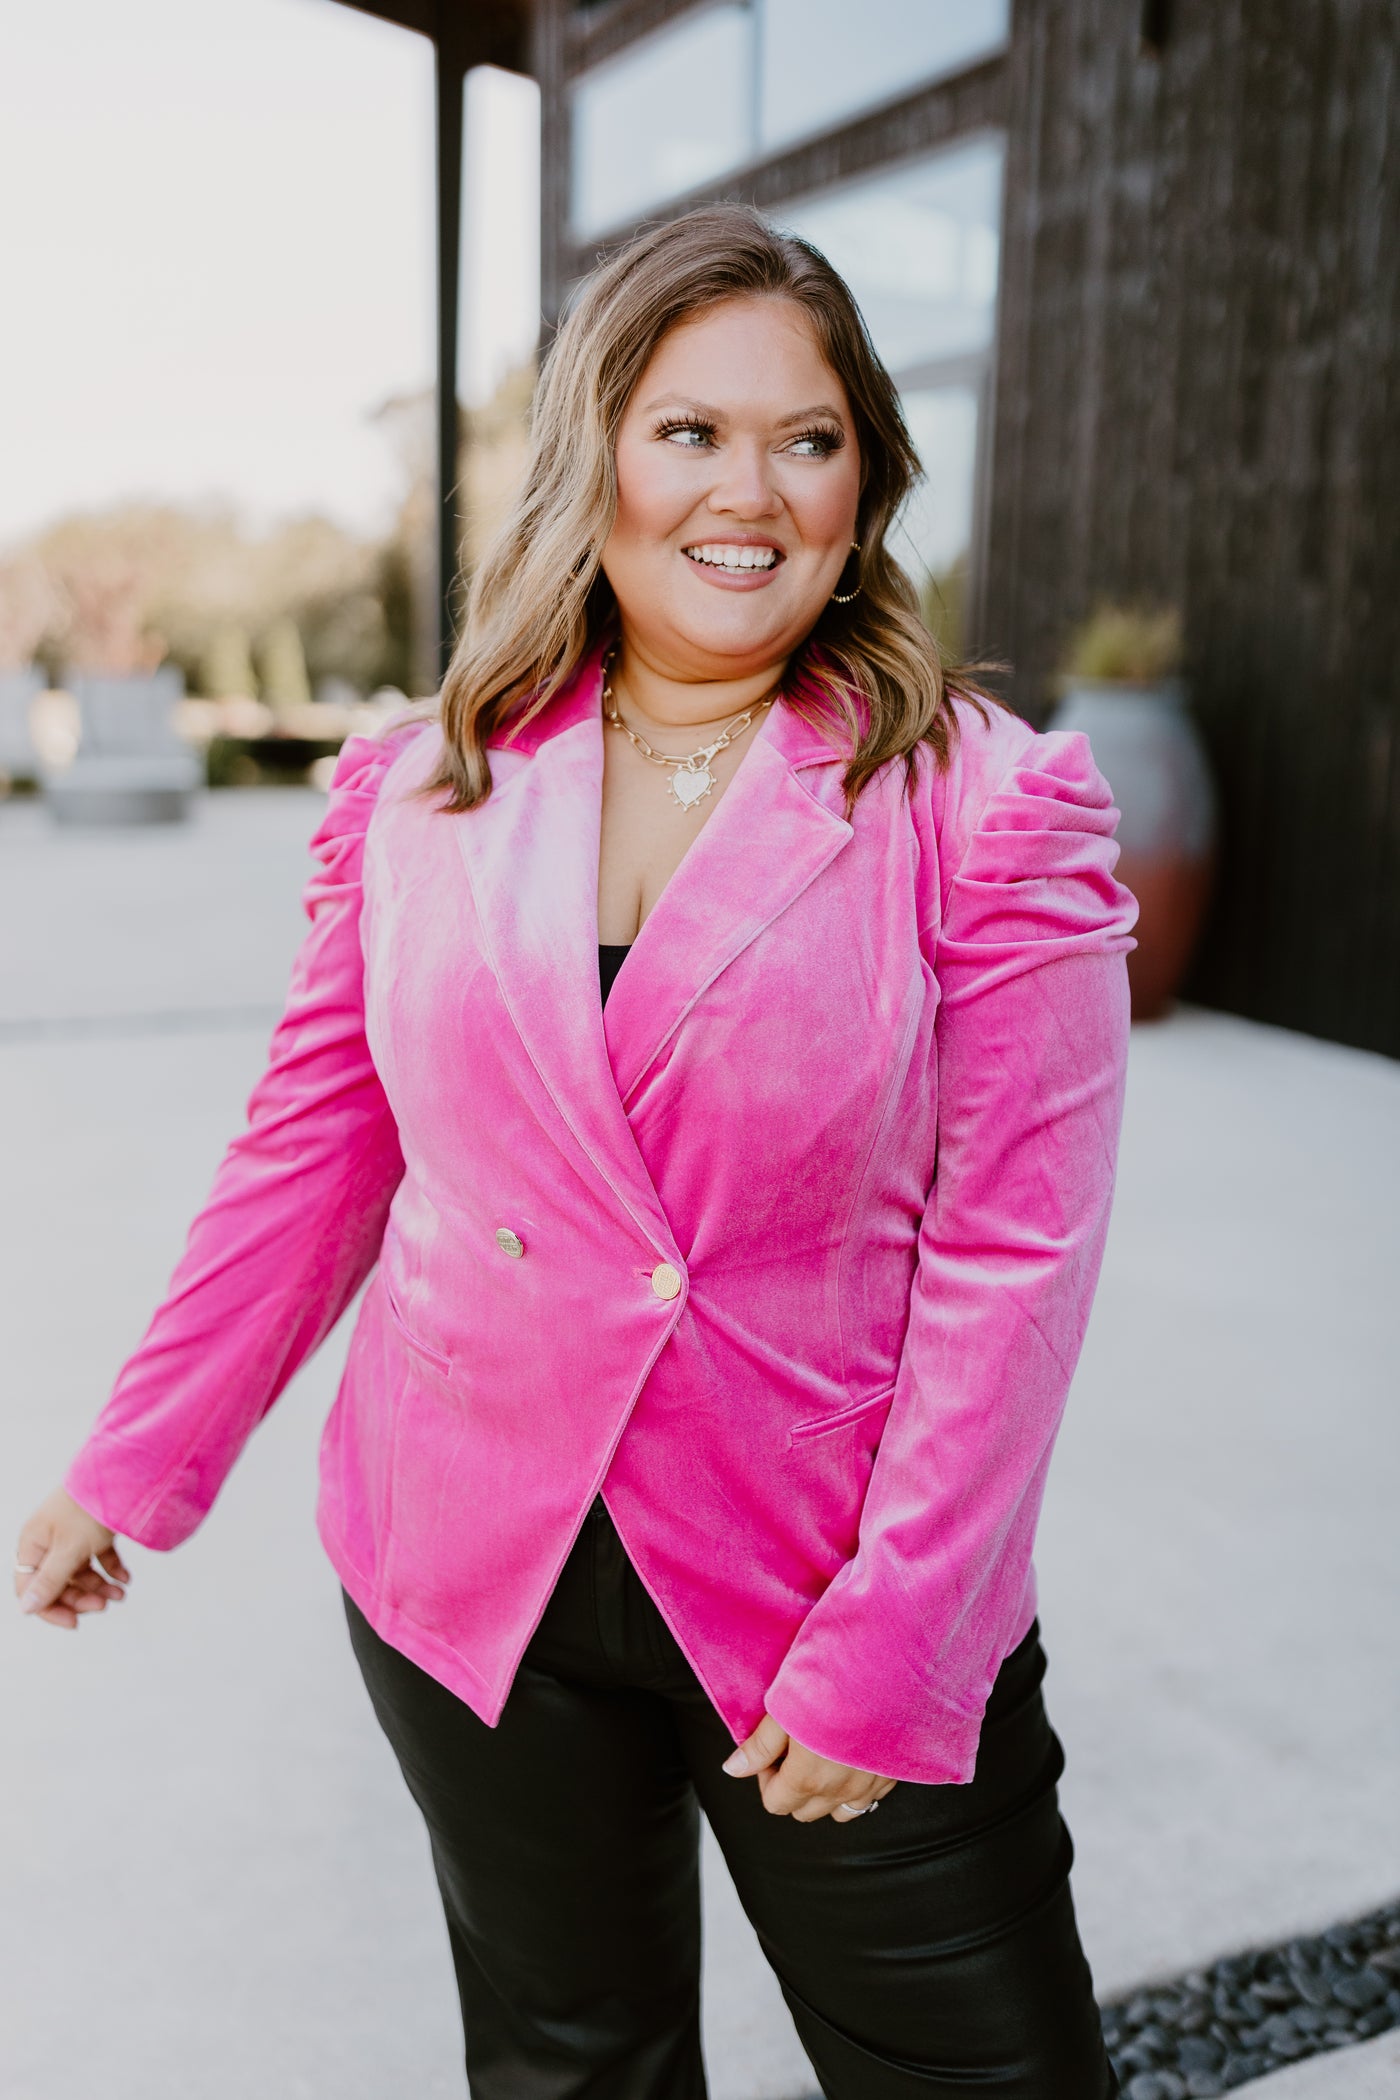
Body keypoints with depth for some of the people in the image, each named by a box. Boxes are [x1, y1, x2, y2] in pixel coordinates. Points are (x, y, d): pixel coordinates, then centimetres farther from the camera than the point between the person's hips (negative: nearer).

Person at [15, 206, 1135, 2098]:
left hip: (840, 1595, -2)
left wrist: (888, 1648, -14)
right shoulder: (419, 796, 0)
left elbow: (1014, 1247, -12)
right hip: (469, 1585, 3)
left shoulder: (988, 806, -9)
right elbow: (315, 1154, 7)